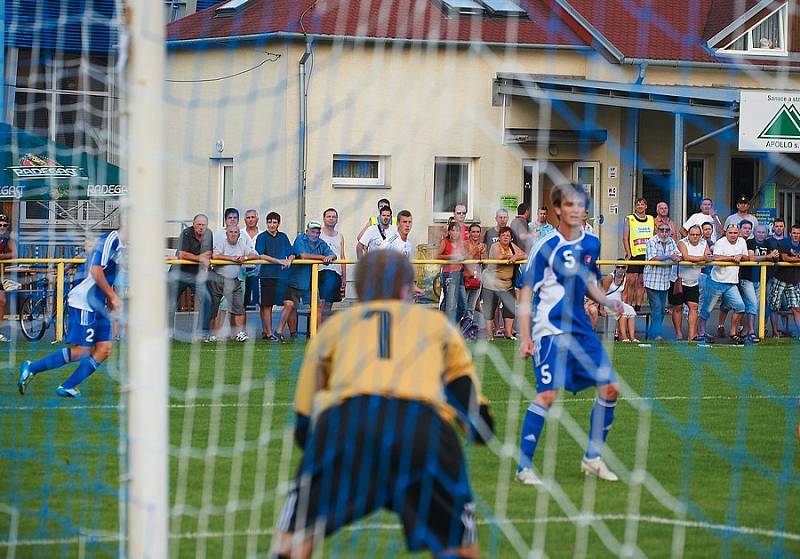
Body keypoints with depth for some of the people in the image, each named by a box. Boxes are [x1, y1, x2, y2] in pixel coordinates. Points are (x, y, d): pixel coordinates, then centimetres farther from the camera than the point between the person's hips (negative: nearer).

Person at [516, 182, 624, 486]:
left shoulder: (591, 244, 7)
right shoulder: (546, 247, -11)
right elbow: (526, 294, -9)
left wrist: (610, 302, 3)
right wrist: (525, 337, -15)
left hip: (582, 329, 7)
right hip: (551, 330, -7)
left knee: (610, 389, 3)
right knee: (548, 394, -16)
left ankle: (593, 458, 19)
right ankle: (524, 467, -9)